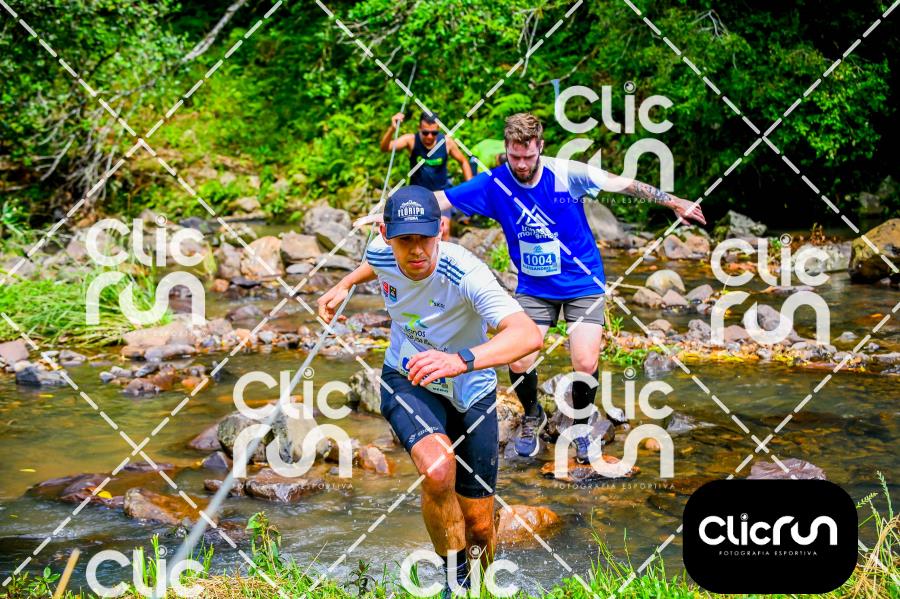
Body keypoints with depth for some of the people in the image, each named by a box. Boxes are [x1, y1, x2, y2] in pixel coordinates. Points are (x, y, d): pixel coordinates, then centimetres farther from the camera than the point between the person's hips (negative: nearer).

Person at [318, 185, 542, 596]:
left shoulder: (465, 275, -33)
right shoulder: (381, 253, -17)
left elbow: (529, 334, -51)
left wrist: (462, 359, -64)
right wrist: (344, 285, 16)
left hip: (469, 393, -1)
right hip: (407, 382, 2)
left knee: (479, 525, 4)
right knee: (438, 470, -32)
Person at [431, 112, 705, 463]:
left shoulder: (567, 173, -18)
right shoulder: (493, 184, -13)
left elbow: (623, 184, -9)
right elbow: (438, 200, -9)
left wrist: (674, 202, -6)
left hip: (583, 283, -1)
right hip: (533, 287, 2)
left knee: (585, 364, -13)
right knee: (518, 362, -12)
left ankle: (581, 427, 18)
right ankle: (533, 416, 22)